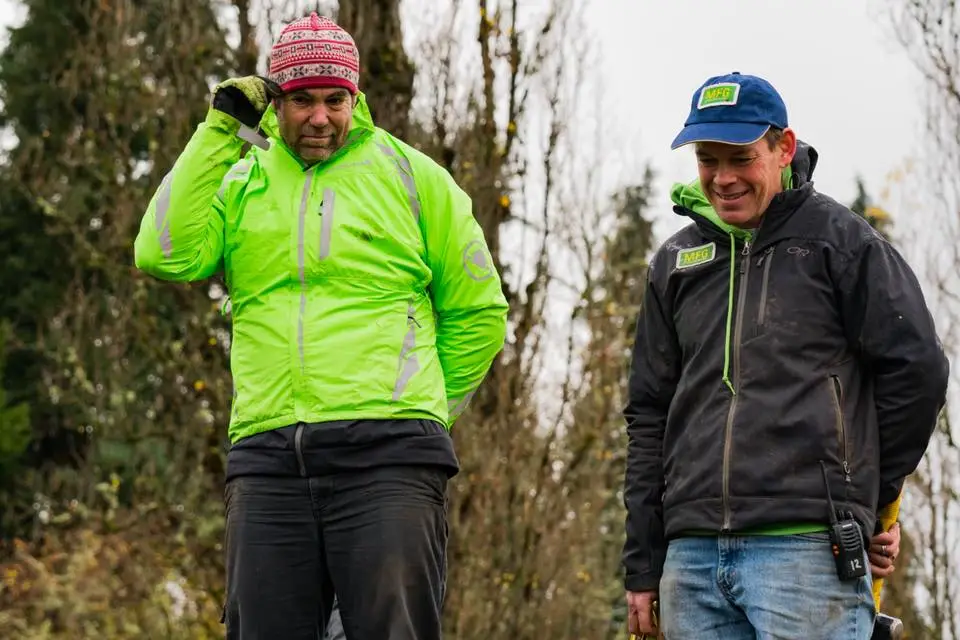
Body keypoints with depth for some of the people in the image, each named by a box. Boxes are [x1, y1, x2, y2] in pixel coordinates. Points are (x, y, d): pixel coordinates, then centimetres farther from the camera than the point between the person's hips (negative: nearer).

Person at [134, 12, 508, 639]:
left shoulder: (412, 177, 10)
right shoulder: (241, 182, 16)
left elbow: (478, 310, 15)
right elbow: (166, 254, -3)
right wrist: (219, 132, 0)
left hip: (386, 455, -2)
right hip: (268, 459, 3)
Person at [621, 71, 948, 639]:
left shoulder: (841, 240, 3)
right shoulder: (677, 262, 18)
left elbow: (917, 369, 1)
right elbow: (649, 416, 19)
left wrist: (868, 492, 7)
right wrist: (643, 567, 15)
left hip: (807, 548, -5)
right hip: (692, 555, 5)